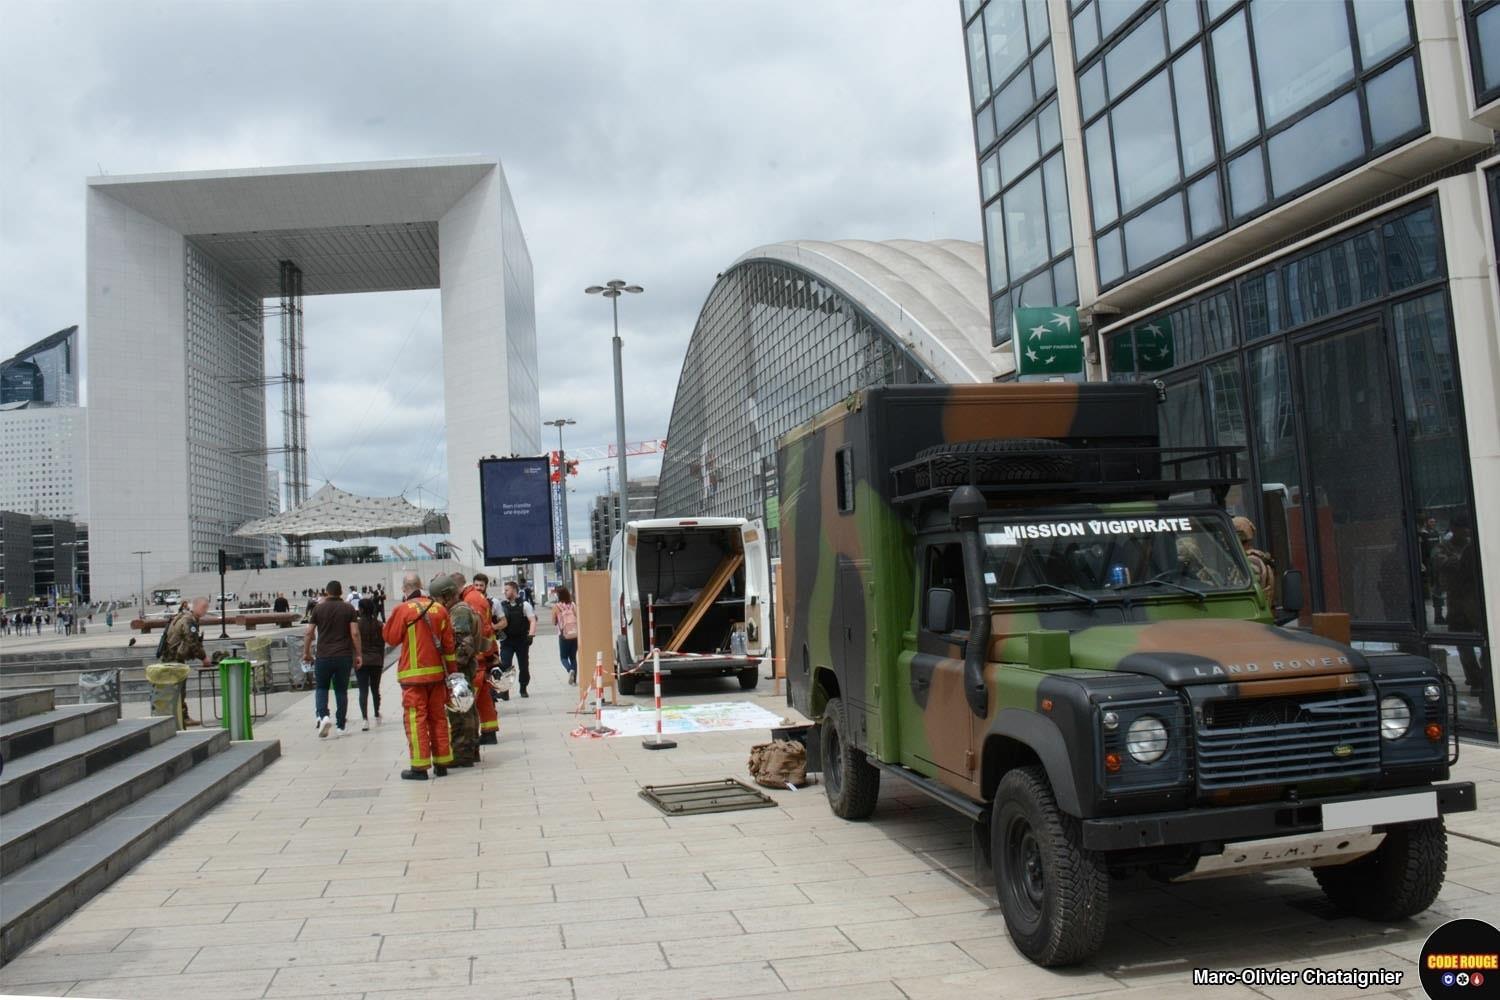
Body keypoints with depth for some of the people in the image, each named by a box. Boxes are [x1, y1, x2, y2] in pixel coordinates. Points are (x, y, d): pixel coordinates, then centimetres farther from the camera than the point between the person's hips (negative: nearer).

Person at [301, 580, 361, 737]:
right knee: (341, 690, 8)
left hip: (323, 656, -1)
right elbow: (355, 633, -4)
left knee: (321, 688, 13)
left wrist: (306, 652, 10)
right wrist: (357, 655, 1)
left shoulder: (318, 608, 1)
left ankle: (323, 716, -10)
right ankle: (341, 726, 9)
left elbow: (308, 632, -1)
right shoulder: (348, 608, 2)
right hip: (344, 656, 1)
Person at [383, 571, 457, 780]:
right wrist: (451, 671, 14)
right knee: (438, 717, 12)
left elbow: (391, 638, -2)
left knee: (415, 718, 0)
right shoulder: (439, 608, 4)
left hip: (413, 674, -4)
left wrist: (389, 620, 13)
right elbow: (449, 643, 6)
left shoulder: (402, 610, -10)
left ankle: (420, 766, -1)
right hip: (436, 672, 4)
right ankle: (441, 763, 17)